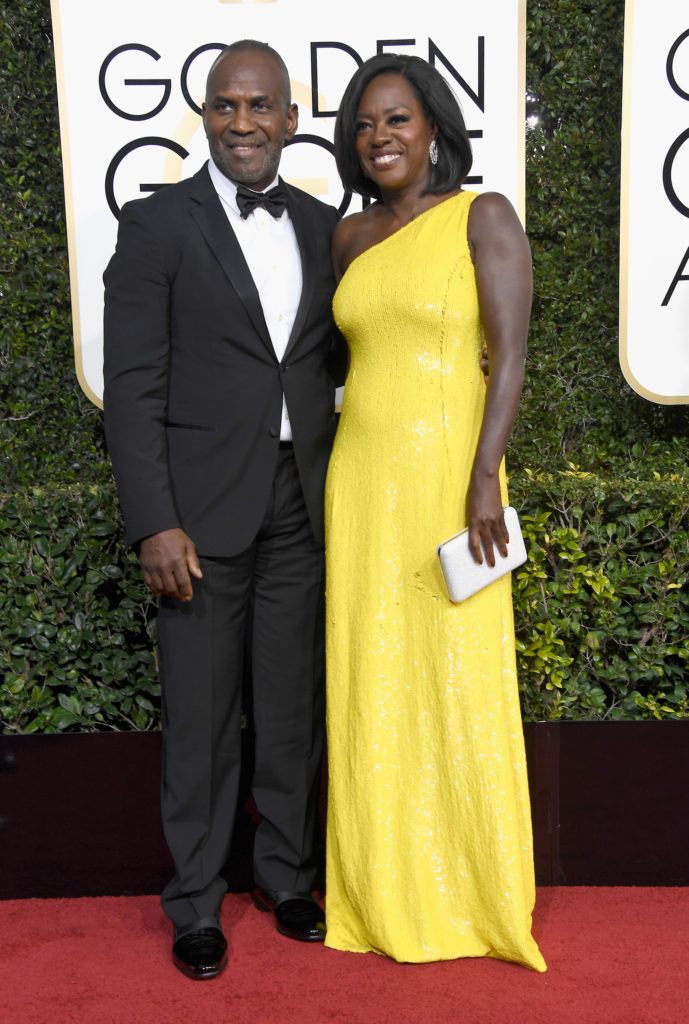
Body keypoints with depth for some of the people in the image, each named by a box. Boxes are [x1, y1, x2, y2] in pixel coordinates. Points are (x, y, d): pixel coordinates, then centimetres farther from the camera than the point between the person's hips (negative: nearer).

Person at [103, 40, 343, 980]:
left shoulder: (324, 227, 10)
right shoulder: (157, 225, -2)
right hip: (204, 511, -3)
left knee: (295, 707, 13)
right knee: (201, 717, 6)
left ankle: (287, 875, 33)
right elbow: (133, 387, -7)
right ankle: (195, 902, 25)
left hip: (304, 506, 4)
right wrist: (155, 524, -13)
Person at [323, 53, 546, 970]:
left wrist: (483, 480, -19)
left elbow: (510, 356, -11)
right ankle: (386, 886, 24)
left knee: (457, 680, 2)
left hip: (448, 475, -5)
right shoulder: (350, 237, 12)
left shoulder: (484, 216, -3)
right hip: (360, 480, 5)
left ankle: (472, 892, 22)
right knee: (369, 681, 8)